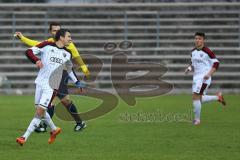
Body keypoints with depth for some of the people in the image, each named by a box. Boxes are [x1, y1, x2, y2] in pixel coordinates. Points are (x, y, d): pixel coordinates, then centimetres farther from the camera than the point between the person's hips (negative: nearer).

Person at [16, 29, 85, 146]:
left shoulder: (67, 53, 9)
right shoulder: (47, 46, -2)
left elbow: (69, 68, 26)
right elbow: (29, 51, -7)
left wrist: (77, 82, 26)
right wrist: (36, 60, -25)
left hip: (52, 86, 0)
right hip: (40, 82, 0)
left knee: (40, 111, -12)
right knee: (40, 110, 8)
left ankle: (25, 137, -9)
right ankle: (54, 129, 33)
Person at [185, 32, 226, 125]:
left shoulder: (207, 51, -11)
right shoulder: (193, 52, 10)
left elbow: (216, 63, -10)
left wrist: (209, 74, -20)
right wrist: (189, 69, 2)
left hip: (204, 77, -8)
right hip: (196, 77, 8)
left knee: (195, 97, -14)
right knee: (199, 99, 11)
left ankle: (197, 119, -3)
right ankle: (218, 97, 32)